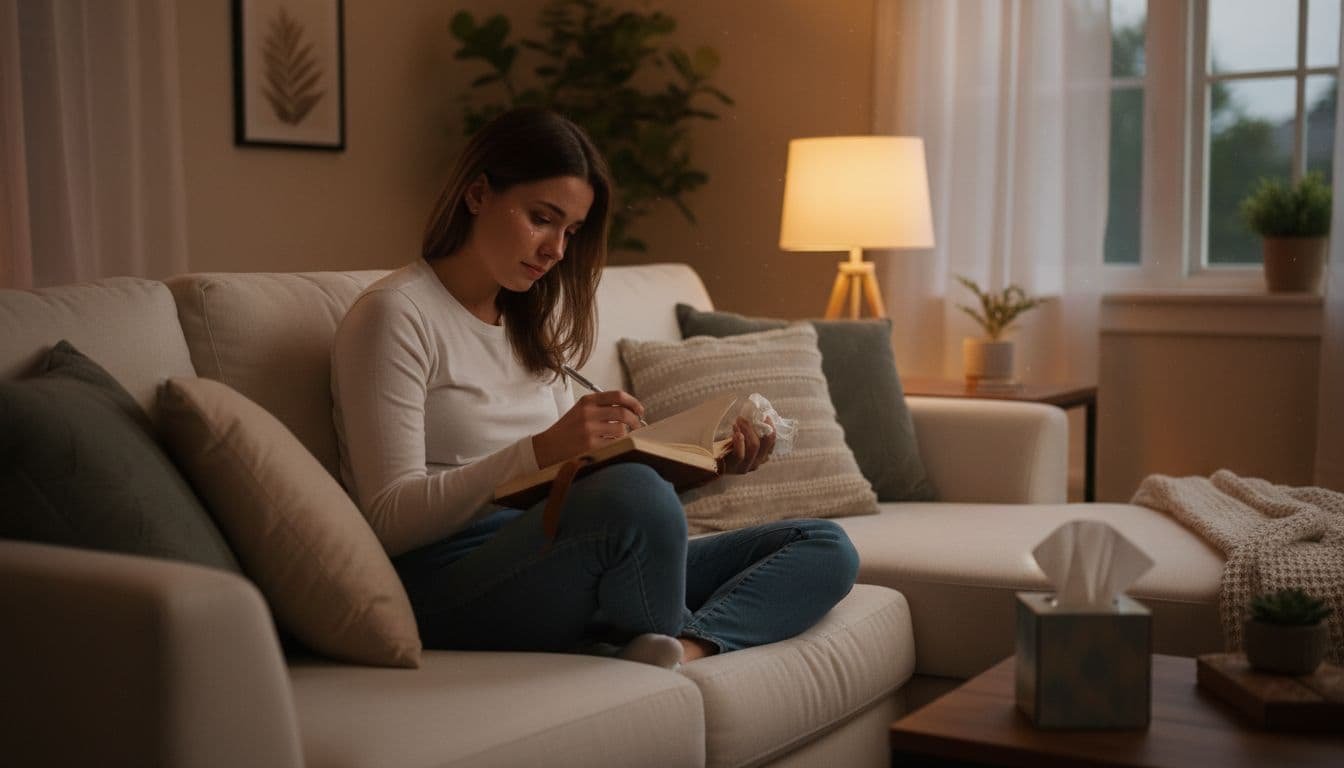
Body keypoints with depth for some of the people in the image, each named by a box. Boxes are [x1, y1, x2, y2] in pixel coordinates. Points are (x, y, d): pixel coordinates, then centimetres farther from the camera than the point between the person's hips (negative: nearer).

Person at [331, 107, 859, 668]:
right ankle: (665, 657, -12)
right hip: (448, 583, -8)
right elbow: (390, 520, -13)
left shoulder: (534, 324, 20)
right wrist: (542, 450, -25)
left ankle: (684, 644, -30)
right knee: (636, 494, -38)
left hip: (555, 563, 8)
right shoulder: (397, 315, -5)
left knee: (824, 548, -4)